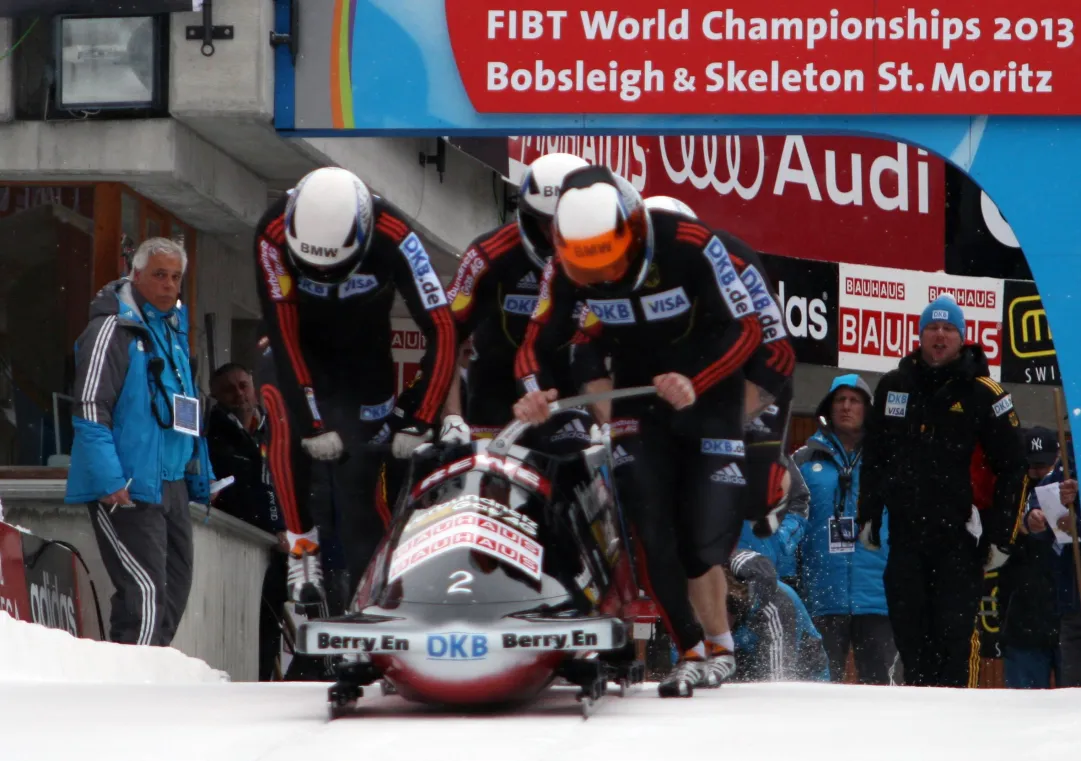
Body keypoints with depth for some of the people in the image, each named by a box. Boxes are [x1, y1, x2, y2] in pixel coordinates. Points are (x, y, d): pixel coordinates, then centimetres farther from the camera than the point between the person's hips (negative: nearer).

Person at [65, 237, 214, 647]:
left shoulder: (173, 331, 18)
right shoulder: (114, 329, -10)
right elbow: (90, 408, -16)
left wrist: (198, 475, 22)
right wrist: (108, 479, -22)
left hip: (170, 485, 9)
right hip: (127, 489, -9)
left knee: (174, 590, 12)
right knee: (146, 591, -15)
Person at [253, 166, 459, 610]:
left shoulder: (394, 238, -31)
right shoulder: (274, 235, -30)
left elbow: (441, 330, -29)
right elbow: (284, 335, -29)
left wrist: (420, 422, -31)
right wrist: (312, 421, -31)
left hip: (365, 360, 1)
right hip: (298, 354, -1)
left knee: (363, 467, -8)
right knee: (288, 423, -30)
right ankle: (302, 549, -23)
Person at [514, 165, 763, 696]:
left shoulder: (691, 247, -27)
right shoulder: (565, 270, -17)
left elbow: (746, 328, -21)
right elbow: (537, 343, -8)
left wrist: (696, 383, -35)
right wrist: (535, 391, -31)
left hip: (709, 389, -3)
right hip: (637, 397, 3)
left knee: (705, 536, -12)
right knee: (652, 535, -8)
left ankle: (719, 647, 6)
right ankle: (691, 652, 1)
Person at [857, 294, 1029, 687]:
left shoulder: (983, 395, -1)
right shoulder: (893, 387, 10)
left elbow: (1012, 470, 1)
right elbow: (873, 458, 21)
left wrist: (1001, 537, -4)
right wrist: (868, 516, 16)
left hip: (959, 537, -4)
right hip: (905, 533, 4)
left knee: (956, 630, -12)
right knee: (909, 630, 5)